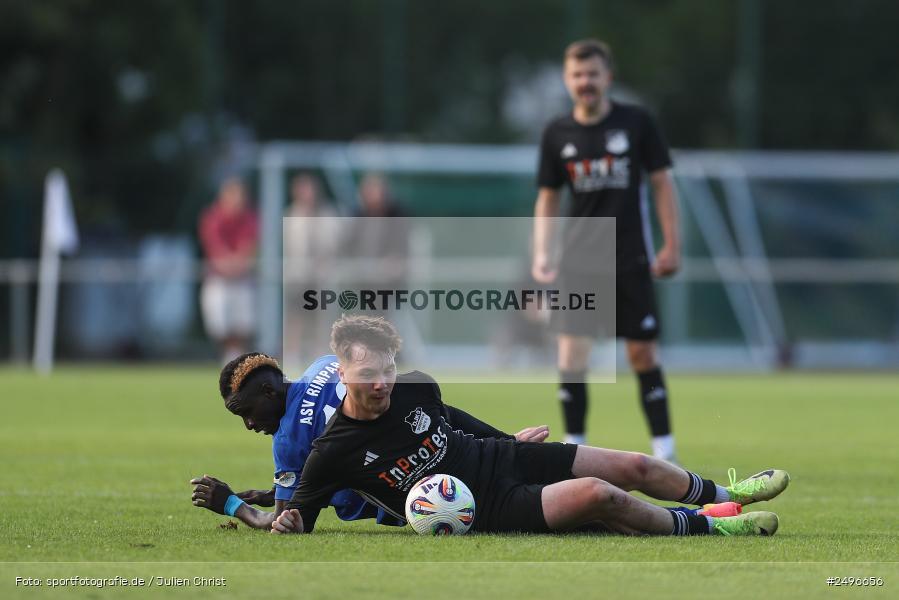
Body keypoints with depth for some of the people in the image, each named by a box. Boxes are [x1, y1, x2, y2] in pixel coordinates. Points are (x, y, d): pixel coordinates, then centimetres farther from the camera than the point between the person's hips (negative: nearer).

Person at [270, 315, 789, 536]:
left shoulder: (415, 387, -3)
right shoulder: (335, 452, -17)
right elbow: (302, 506, -5)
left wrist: (508, 439, 28)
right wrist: (289, 521, -28)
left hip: (503, 457, 6)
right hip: (489, 511, -6)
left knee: (635, 467, 2)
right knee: (599, 495, -26)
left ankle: (727, 494, 29)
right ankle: (706, 527, -5)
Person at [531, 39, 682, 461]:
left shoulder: (636, 123, -2)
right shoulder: (557, 134, 3)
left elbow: (662, 183, 3)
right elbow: (547, 198, 9)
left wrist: (671, 245, -2)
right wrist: (541, 253, -2)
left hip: (631, 259, -1)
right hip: (579, 260, 1)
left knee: (642, 354, 1)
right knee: (571, 354, -7)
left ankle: (664, 448, 9)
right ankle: (574, 446, 3)